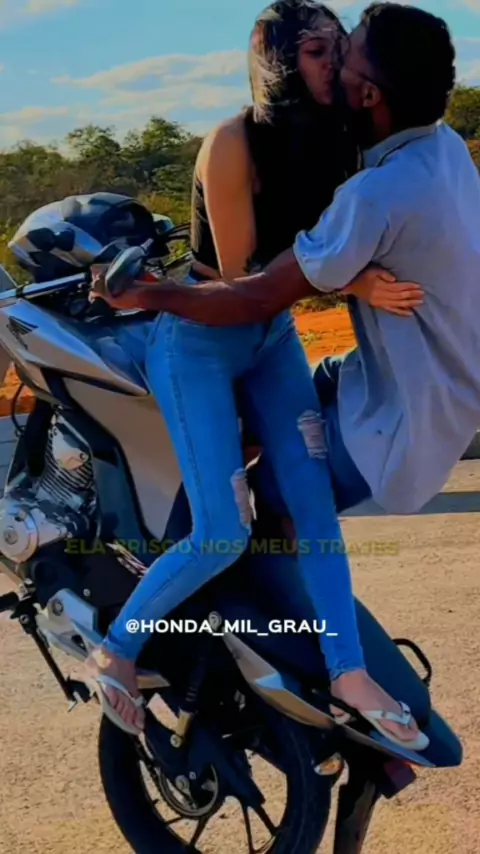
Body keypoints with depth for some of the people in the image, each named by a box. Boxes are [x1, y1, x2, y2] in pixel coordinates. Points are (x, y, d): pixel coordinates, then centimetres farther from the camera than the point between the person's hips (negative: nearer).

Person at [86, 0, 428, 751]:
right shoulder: (234, 144, -24)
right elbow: (238, 277, -24)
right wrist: (354, 283, -31)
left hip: (273, 334, 7)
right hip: (199, 341, -7)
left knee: (314, 499, -1)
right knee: (223, 534, -11)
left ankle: (349, 673, 7)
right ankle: (115, 652, 10)